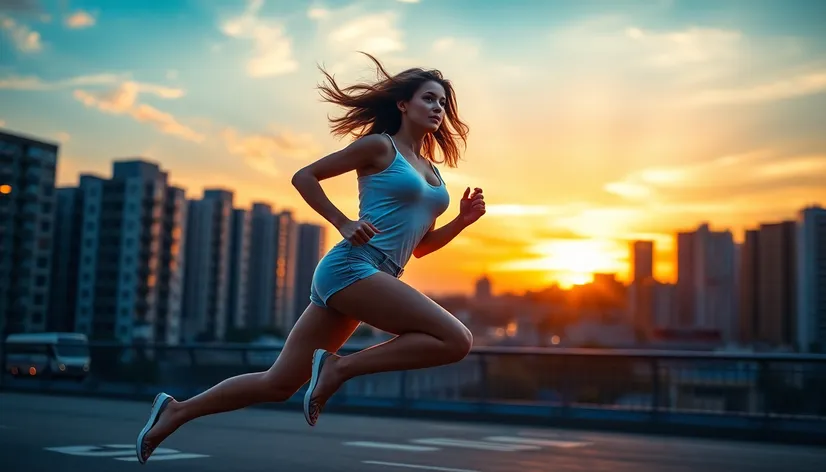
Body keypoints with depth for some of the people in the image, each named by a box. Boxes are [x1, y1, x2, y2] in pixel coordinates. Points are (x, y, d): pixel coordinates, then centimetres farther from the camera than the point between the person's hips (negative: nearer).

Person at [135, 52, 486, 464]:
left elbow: (419, 246, 24)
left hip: (375, 277, 8)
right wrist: (344, 224, -9)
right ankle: (339, 367, -12)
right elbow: (304, 176, 1)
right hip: (350, 266, -8)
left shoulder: (432, 169, 22)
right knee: (456, 341, -19)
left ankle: (176, 410, 19)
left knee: (277, 384, 8)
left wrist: (463, 219, 10)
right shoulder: (379, 145, 1)